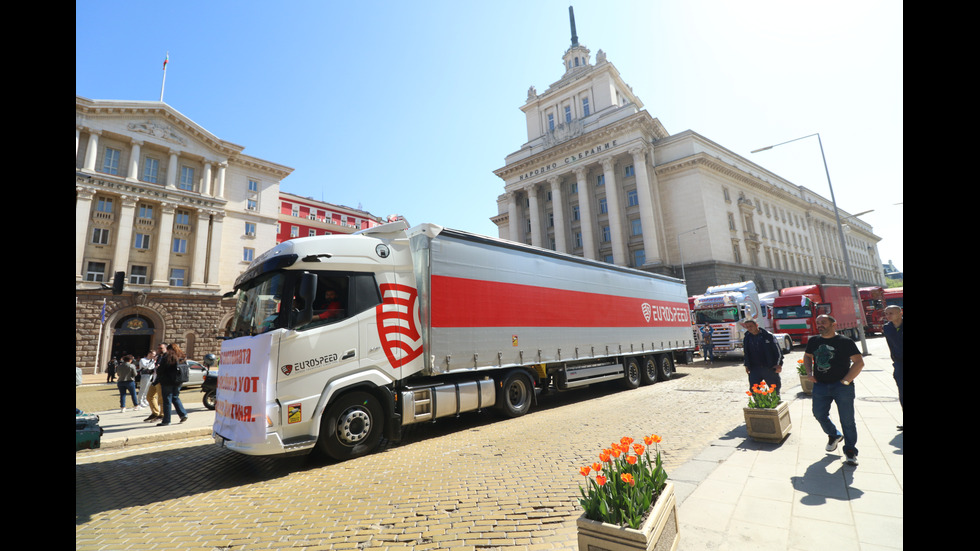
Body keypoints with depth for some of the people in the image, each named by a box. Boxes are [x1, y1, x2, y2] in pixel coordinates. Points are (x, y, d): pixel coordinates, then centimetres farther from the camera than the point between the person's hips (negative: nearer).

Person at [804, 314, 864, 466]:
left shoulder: (845, 342, -7)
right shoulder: (814, 341, 7)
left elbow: (859, 362, -9)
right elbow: (807, 356, 22)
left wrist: (846, 381, -13)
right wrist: (809, 372, 7)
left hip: (842, 386, -4)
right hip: (820, 385, 4)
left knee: (847, 420, 1)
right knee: (819, 414, 9)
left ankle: (850, 451, 15)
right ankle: (834, 435, 36)